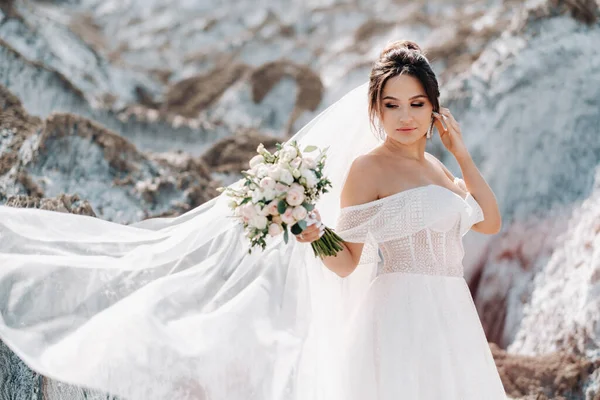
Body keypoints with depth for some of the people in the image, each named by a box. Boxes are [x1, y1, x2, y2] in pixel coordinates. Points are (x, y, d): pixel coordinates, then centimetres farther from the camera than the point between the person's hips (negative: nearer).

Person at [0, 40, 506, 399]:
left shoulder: (435, 168, 16)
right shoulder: (367, 167, -5)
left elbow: (489, 220, 20)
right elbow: (345, 262, -6)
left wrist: (462, 153, 13)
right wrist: (313, 236, -27)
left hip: (451, 325, 7)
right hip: (397, 321, -7)